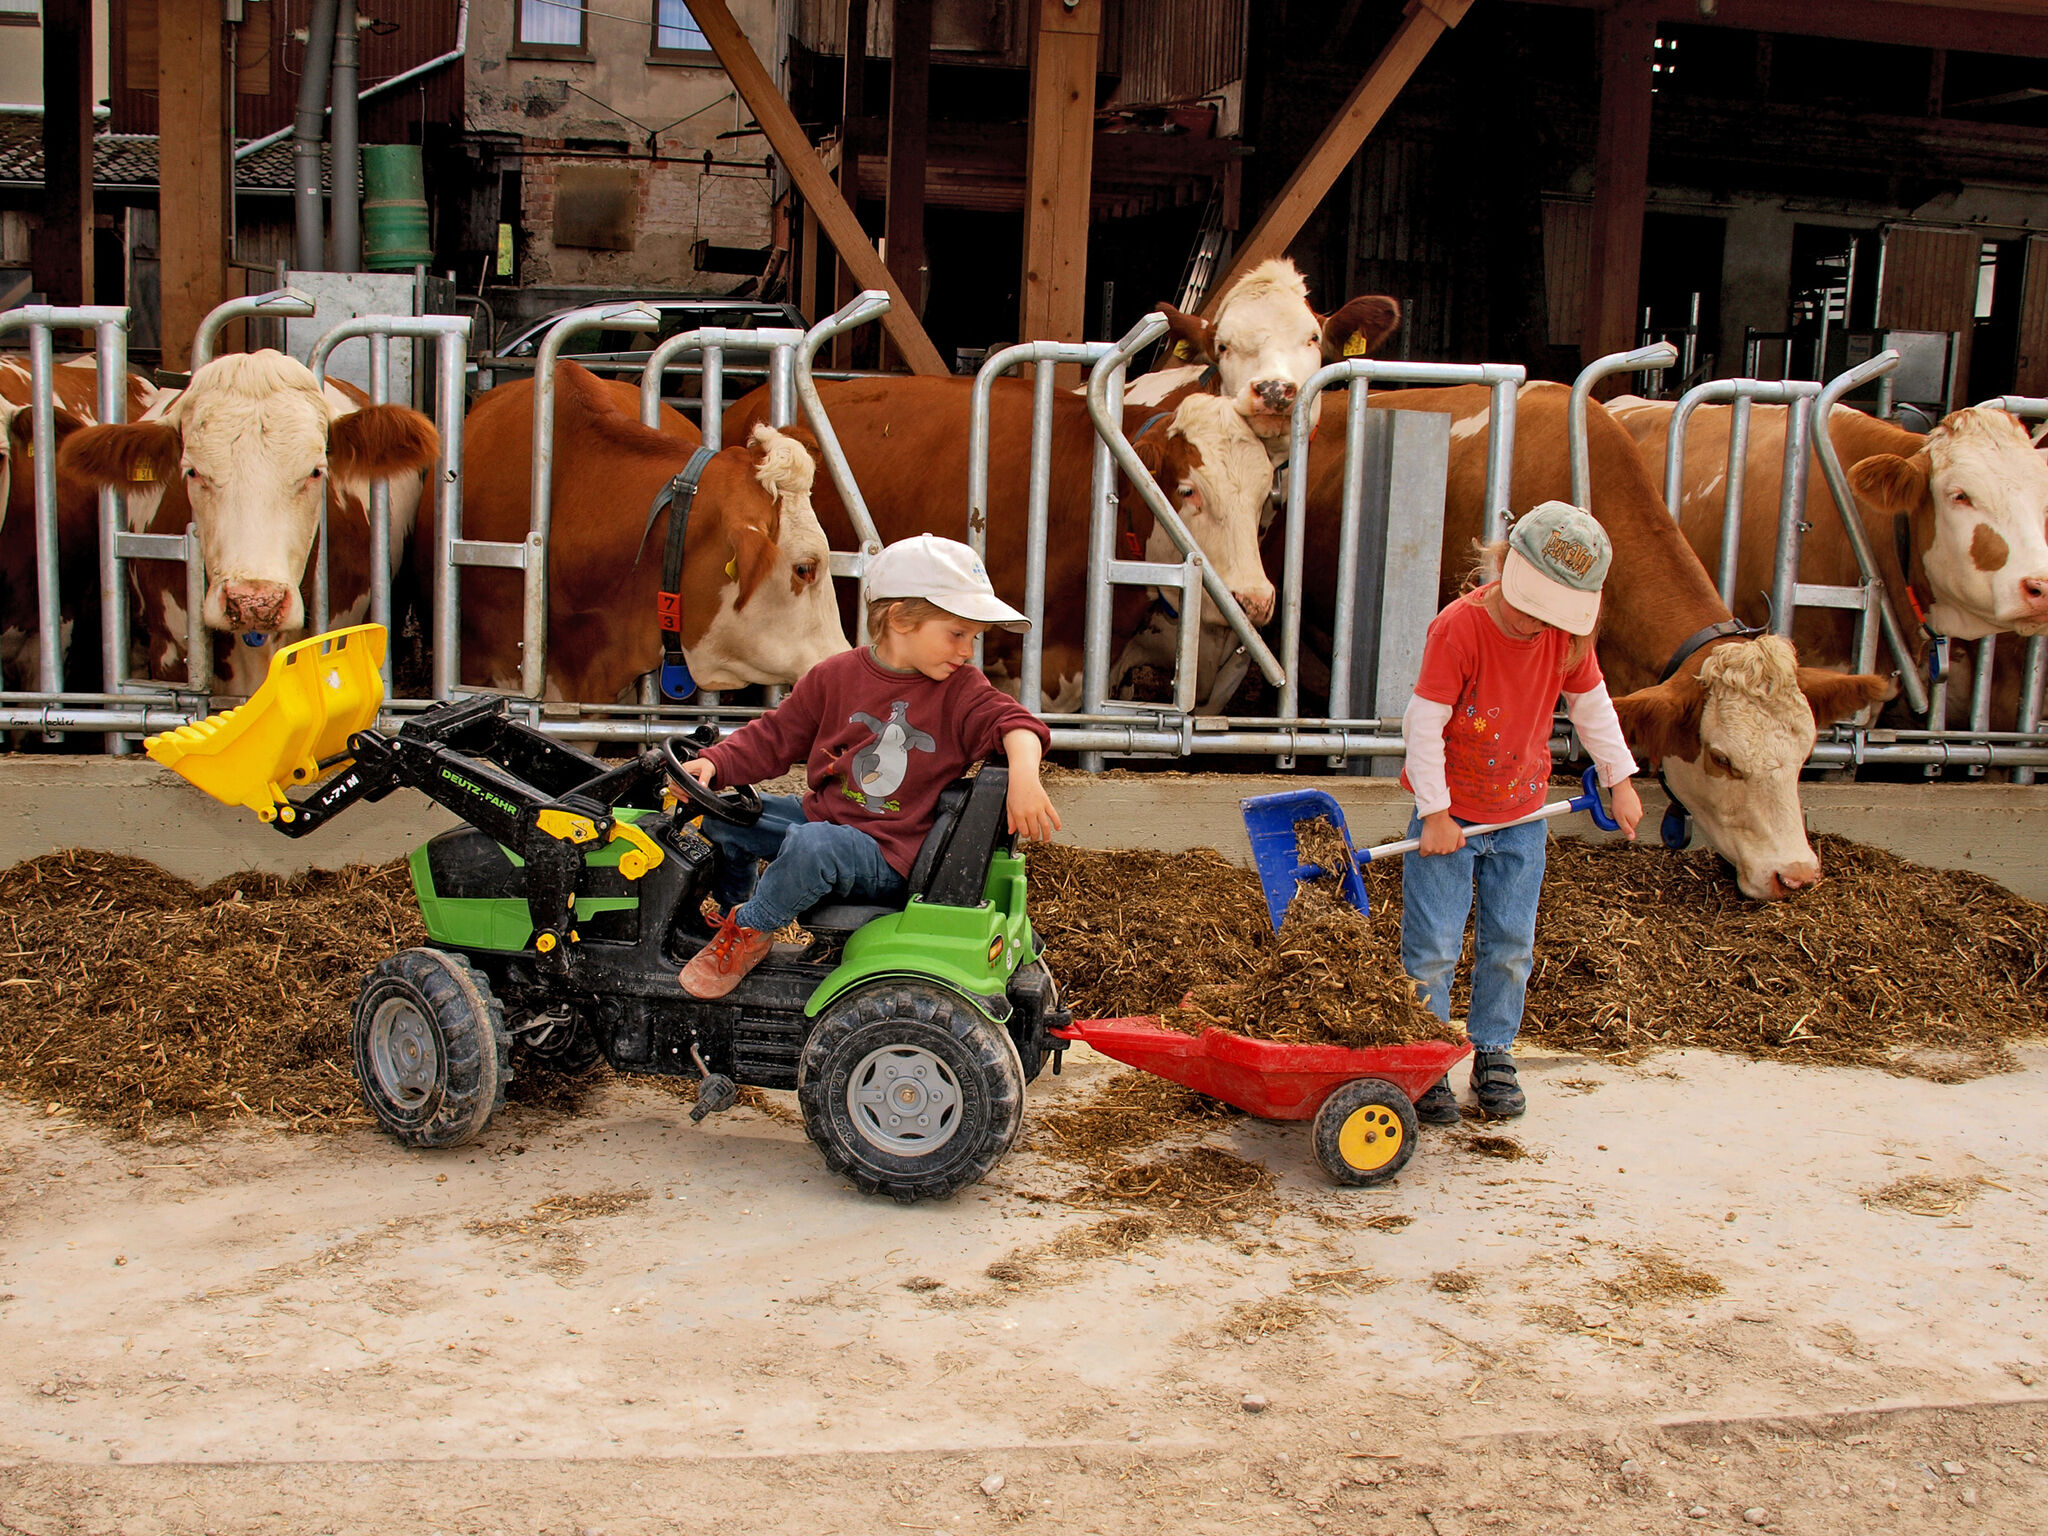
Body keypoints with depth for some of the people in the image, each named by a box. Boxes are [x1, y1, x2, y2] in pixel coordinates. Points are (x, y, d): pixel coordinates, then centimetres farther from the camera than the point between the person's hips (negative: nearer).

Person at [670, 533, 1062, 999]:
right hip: (822, 815, 5)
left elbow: (1012, 722, -17)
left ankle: (749, 932, -8)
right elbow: (775, 737, 9)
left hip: (887, 854, -4)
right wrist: (715, 763, -5)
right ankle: (734, 907, 25)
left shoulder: (960, 690, -3)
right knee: (722, 818, -1)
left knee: (811, 846, -35)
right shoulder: (835, 677, 2)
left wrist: (1024, 775, -39)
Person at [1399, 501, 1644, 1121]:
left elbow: (1592, 707, 11)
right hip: (1451, 814, -4)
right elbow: (1424, 724, -19)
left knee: (1511, 945, 10)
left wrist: (1619, 781, 16)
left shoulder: (1568, 634, -7)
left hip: (1521, 816, 4)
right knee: (1432, 947, -1)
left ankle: (1494, 1054, 27)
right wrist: (1436, 814, -16)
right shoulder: (1458, 627, -23)